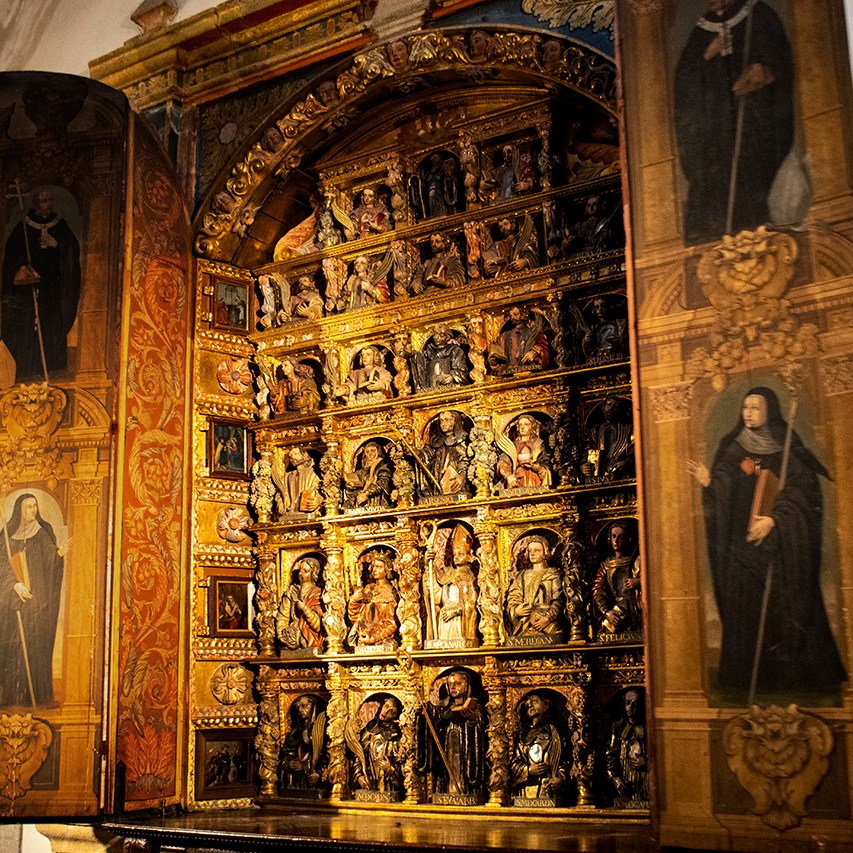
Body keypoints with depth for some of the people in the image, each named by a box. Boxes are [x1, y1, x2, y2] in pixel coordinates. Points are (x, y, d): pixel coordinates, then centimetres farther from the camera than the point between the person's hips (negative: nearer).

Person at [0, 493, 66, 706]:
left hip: (38, 596, -1)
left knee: (36, 644, -4)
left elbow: (50, 562, 2)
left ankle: (38, 694, -1)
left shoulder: (44, 531, 5)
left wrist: (60, 553, -20)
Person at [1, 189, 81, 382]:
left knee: (52, 322, 2)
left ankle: (51, 365, 10)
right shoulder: (24, 227, 2)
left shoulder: (60, 225, 8)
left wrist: (56, 244, -13)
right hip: (29, 280, -2)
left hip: (53, 281, 2)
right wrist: (21, 267, -17)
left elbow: (73, 248, 3)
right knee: (28, 321, -4)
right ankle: (28, 366, 1)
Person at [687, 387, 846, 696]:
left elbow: (800, 491, -5)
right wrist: (708, 482, -17)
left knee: (784, 606, -4)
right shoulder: (733, 450, 10)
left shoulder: (787, 449, 4)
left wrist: (773, 519, -18)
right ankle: (748, 679, 1)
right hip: (742, 545, 2)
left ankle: (793, 676, 3)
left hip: (781, 544, -2)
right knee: (746, 608, -2)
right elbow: (723, 494, 5)